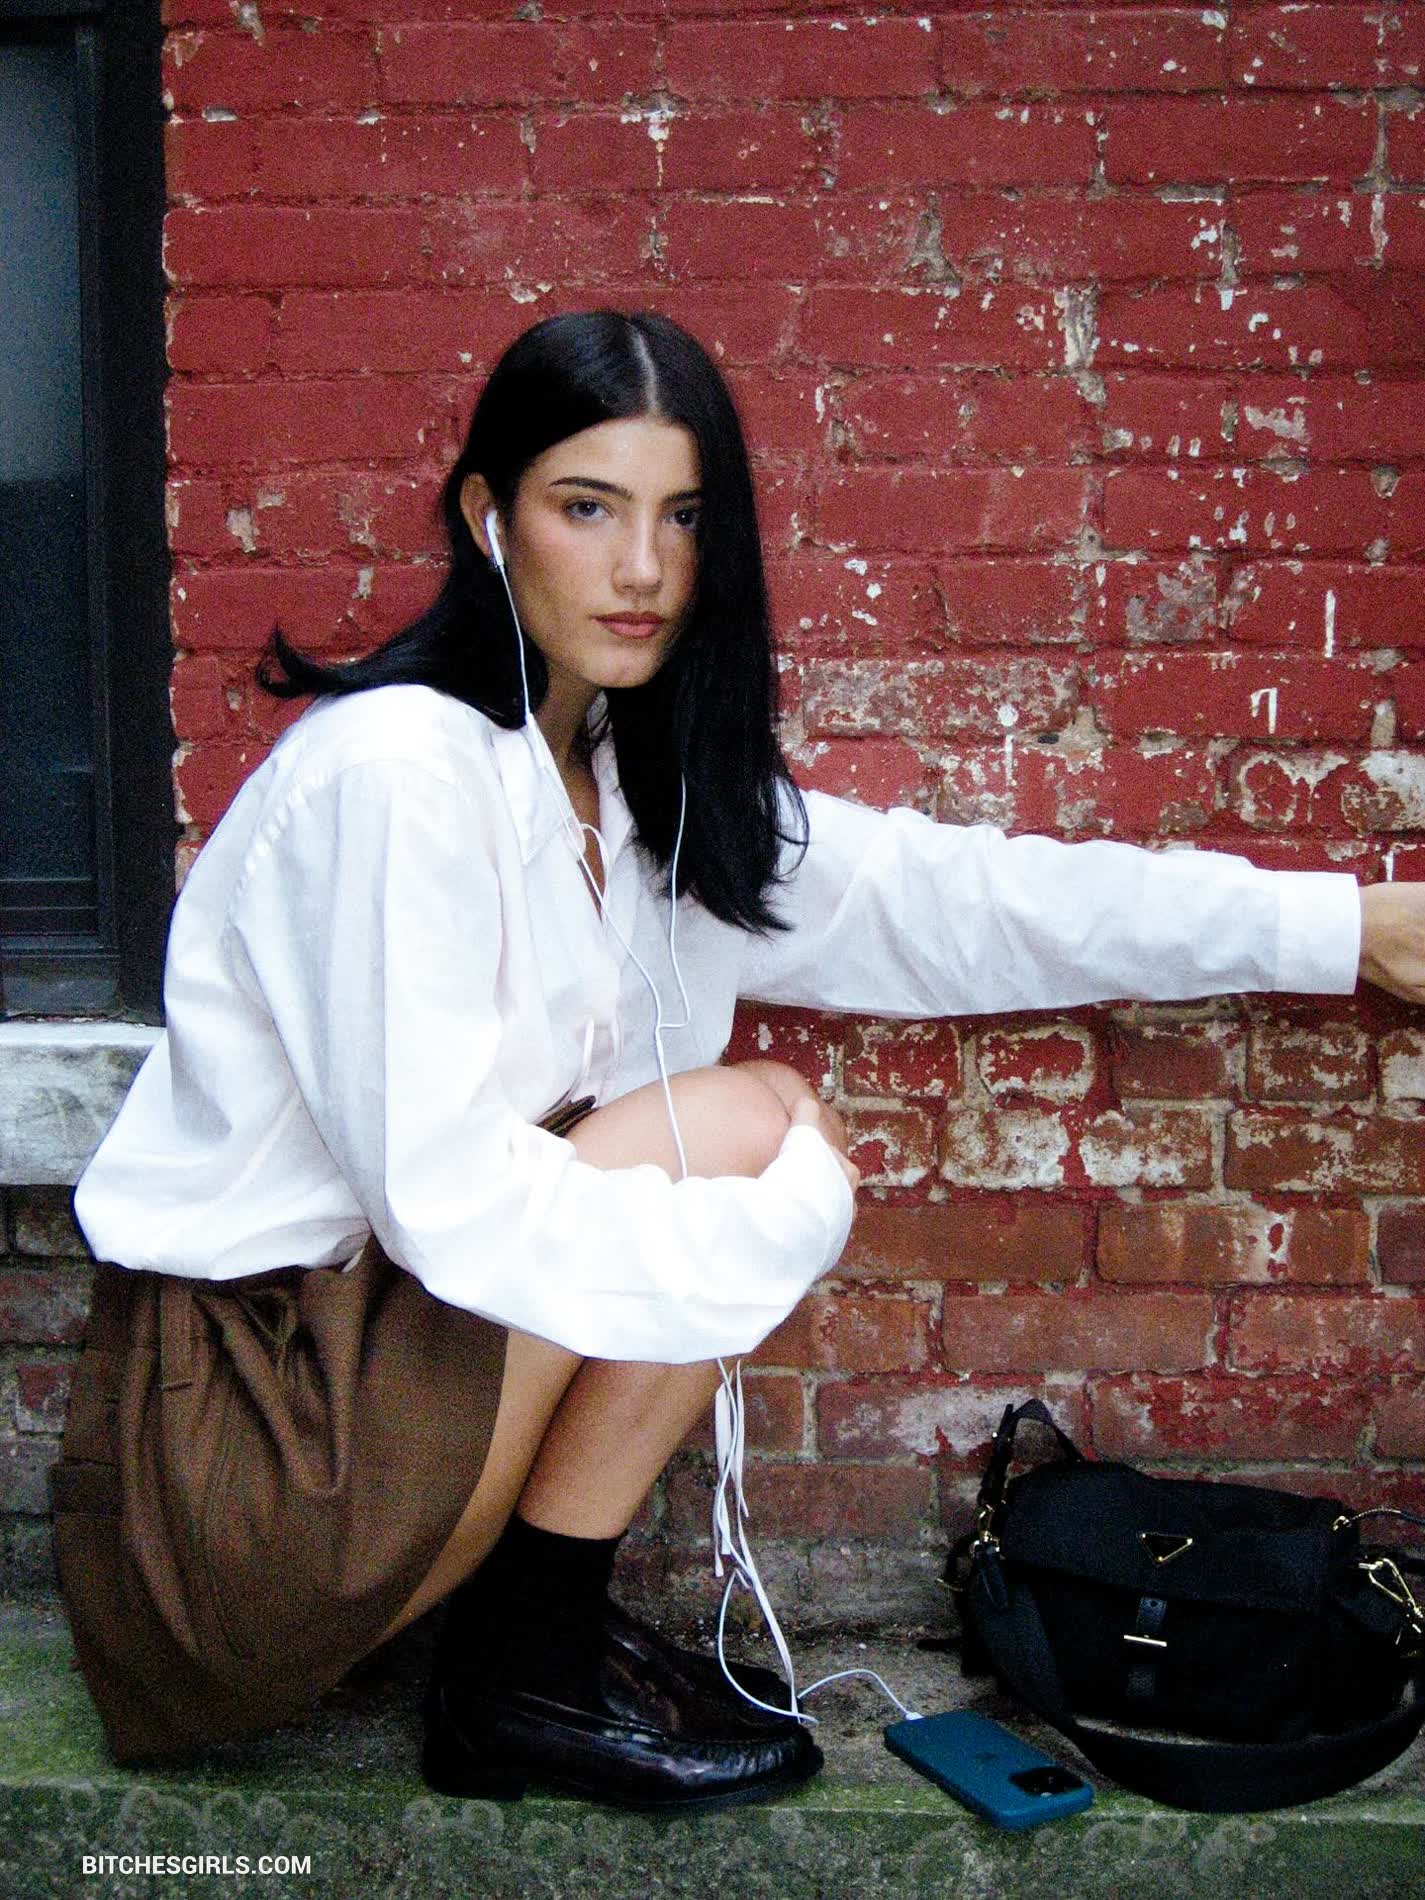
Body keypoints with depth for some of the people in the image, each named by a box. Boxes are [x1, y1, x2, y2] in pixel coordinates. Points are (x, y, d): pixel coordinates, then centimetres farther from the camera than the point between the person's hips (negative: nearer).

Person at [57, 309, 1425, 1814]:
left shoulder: (652, 781, 5)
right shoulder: (394, 772, -21)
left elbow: (944, 898, 5)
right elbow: (443, 1202, -25)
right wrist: (788, 1229, -18)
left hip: (381, 1326, 8)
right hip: (226, 1415, -8)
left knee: (779, 1132, 1)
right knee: (735, 1121, -17)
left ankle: (535, 1630, 8)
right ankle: (526, 1682, -2)